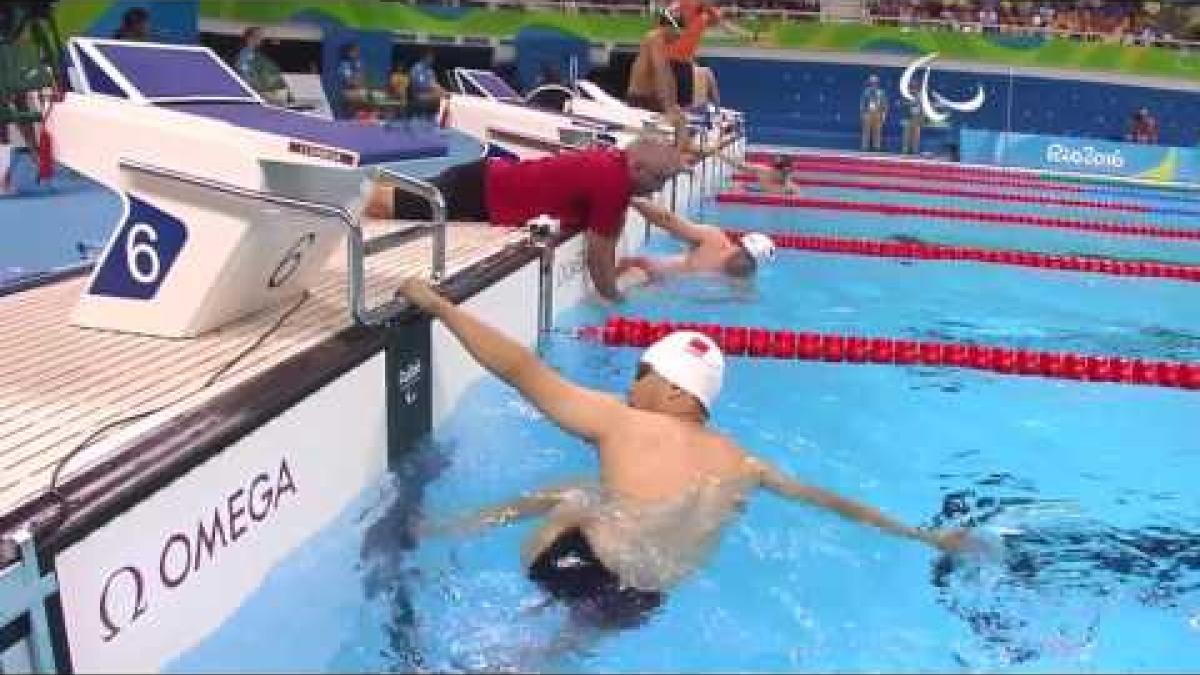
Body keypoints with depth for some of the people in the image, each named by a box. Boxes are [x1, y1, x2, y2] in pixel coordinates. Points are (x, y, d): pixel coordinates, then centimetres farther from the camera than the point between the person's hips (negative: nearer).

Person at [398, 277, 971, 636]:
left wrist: (437, 304, 1)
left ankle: (441, 528, 30)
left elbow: (521, 369, -7)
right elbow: (831, 501, 16)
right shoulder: (742, 464, 8)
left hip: (577, 568, -3)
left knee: (564, 497, 24)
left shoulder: (622, 421, -6)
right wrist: (926, 535, 29)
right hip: (644, 603, 3)